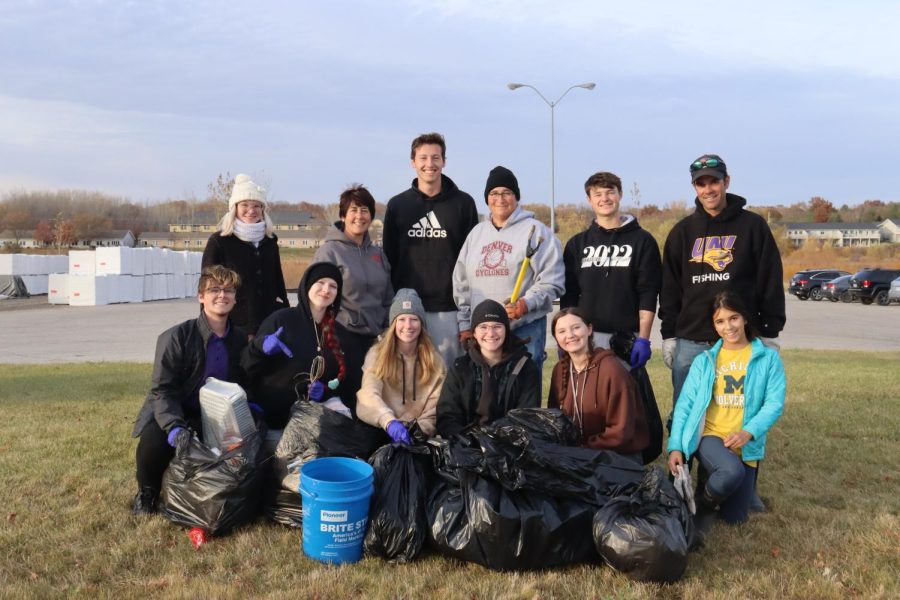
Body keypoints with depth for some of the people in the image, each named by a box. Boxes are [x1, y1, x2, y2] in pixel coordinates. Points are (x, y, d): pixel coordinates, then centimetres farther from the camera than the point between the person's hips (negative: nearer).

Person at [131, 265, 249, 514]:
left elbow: (245, 382, 15)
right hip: (175, 415, -4)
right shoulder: (176, 337, -12)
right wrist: (175, 427, -34)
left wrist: (251, 405, -8)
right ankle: (147, 493, 0)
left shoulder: (241, 339, 3)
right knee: (154, 441, -35)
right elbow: (162, 390, -16)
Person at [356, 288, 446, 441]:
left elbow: (433, 408, 2)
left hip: (417, 438, 1)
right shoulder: (377, 354, 0)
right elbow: (369, 394, -17)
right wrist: (389, 422, -36)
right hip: (378, 433, -1)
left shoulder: (434, 360, 6)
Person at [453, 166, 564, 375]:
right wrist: (465, 324, 12)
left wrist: (526, 303, -20)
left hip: (525, 328, -5)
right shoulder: (477, 233, 15)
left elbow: (551, 281, -6)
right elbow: (461, 284, 17)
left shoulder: (536, 231, -1)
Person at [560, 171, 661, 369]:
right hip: (586, 338, 2)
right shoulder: (577, 243, 12)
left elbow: (648, 294, -1)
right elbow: (568, 295, 10)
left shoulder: (642, 240, 5)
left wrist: (643, 338, -9)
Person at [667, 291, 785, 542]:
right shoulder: (704, 360, 5)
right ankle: (702, 505, -3)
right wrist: (675, 447, -8)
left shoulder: (768, 357, 2)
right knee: (731, 471, -34)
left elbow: (774, 404, -6)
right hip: (710, 436, -1)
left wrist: (749, 432, -23)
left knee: (734, 518, 1)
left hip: (746, 445, 1)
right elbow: (685, 404, 1)